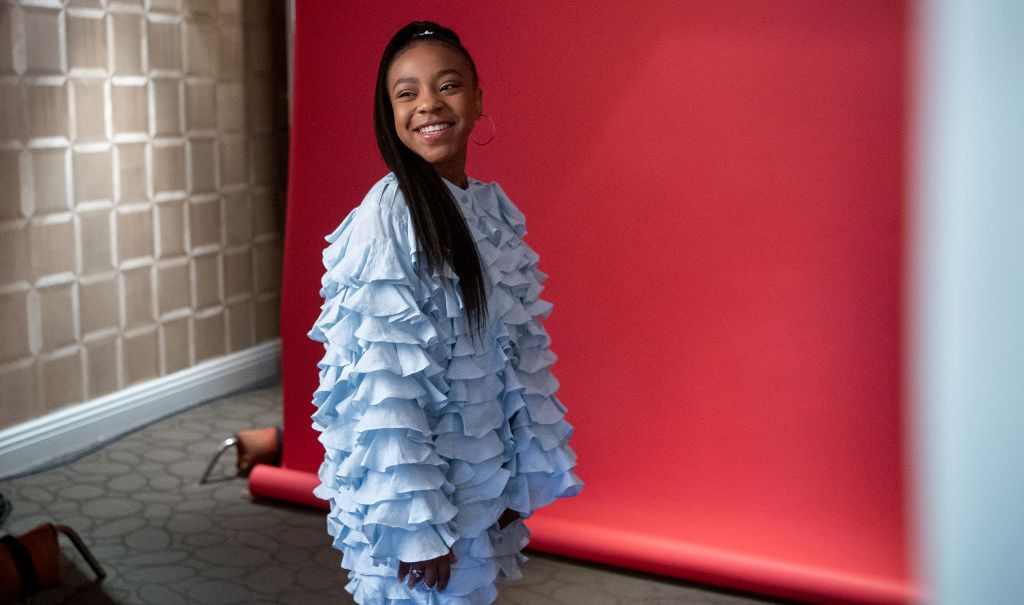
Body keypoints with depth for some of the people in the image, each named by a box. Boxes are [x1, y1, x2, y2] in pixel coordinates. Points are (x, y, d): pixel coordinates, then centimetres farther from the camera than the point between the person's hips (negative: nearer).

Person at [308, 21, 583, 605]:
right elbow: (384, 384, -20)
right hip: (416, 485, -6)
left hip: (486, 480, 6)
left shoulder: (495, 207, 2)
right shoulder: (387, 219, -18)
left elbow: (519, 353, 7)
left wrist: (520, 476, 9)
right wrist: (416, 527, -18)